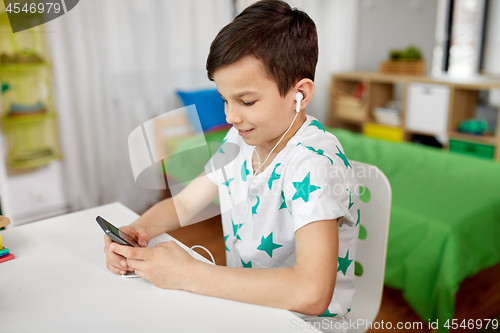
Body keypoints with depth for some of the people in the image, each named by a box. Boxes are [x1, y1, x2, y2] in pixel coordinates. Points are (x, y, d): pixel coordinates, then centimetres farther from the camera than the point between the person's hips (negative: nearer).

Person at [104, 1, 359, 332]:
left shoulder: (314, 164, -24)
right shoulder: (241, 139, 0)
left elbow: (311, 293, -34)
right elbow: (183, 204, 8)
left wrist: (187, 273, -28)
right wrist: (139, 230, -12)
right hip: (242, 303, 6)